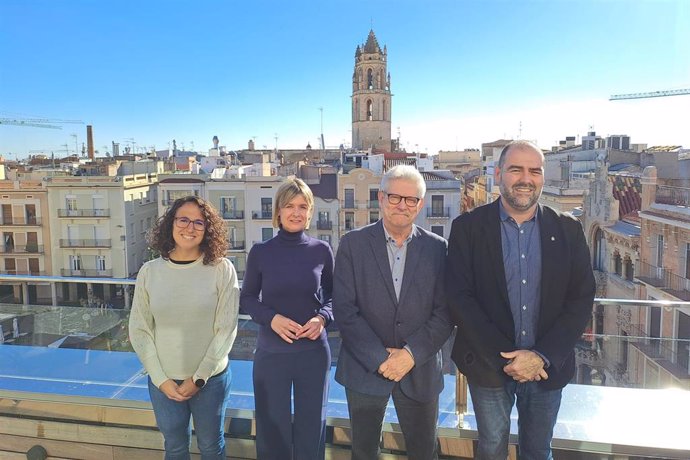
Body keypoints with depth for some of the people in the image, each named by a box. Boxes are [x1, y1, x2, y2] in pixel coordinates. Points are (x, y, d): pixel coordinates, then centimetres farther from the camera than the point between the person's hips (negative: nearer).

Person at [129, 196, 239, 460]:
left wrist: (199, 378, -10)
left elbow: (226, 330, -10)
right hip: (163, 382, 2)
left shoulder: (222, 270, -10)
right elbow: (139, 330, -1)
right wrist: (161, 379, -6)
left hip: (211, 379, -1)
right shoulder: (150, 272, -4)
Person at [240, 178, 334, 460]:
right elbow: (247, 298, 3)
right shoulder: (260, 252, -5)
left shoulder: (321, 251, -4)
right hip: (271, 352, 0)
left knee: (311, 423, 15)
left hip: (314, 351, 1)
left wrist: (323, 317, -13)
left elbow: (333, 294, 6)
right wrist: (271, 318, -15)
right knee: (272, 426, 15)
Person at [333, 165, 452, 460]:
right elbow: (344, 309, -9)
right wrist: (380, 358, -13)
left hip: (420, 371, 1)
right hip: (365, 368, 0)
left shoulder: (437, 248, 0)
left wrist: (411, 354, -13)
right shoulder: (353, 244, -4)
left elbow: (444, 312, -3)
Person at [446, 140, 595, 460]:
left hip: (548, 367, 2)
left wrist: (542, 356, -13)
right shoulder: (468, 228, -8)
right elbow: (459, 298, -12)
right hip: (489, 365, -1)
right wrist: (505, 358, -16)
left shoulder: (567, 230, -1)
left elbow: (582, 299, -3)